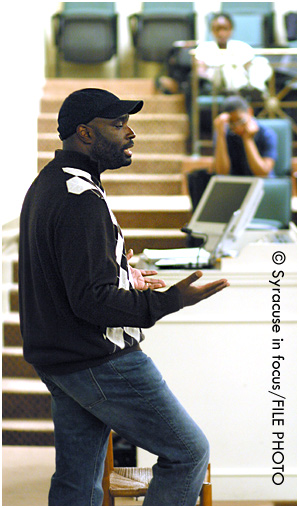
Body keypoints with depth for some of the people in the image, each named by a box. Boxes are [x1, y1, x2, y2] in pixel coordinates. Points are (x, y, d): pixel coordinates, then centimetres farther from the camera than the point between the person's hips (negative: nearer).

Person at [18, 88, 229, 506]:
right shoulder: (81, 199, -21)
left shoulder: (45, 185, 13)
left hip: (57, 361, 10)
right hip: (102, 362, -10)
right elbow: (93, 301, -26)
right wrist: (170, 301, -29)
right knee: (189, 451, 2)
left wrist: (122, 277, 28)